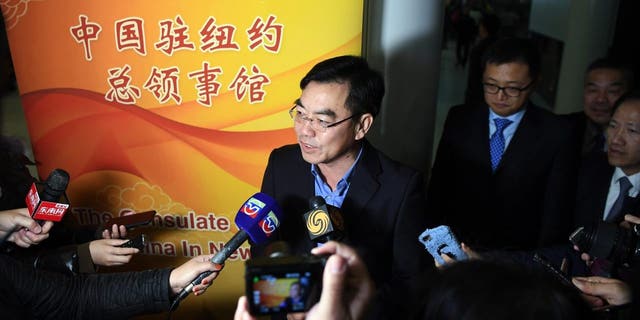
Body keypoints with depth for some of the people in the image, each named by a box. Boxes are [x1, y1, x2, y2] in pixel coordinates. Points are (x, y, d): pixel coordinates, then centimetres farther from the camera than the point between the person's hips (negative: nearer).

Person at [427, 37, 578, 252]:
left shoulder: (556, 134, -3)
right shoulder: (459, 119, 3)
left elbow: (556, 211, 0)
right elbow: (438, 188, 6)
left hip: (517, 259, -1)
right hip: (456, 248, 1)